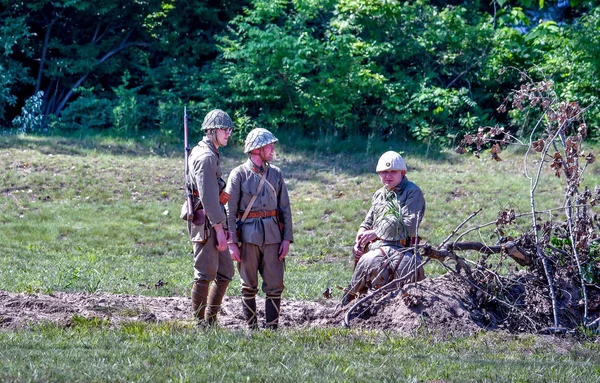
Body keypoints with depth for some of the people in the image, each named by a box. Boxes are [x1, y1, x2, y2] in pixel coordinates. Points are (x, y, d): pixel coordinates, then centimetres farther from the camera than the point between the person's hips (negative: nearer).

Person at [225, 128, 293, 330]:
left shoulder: (275, 173, 11)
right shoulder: (239, 174, -1)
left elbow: (285, 208, 11)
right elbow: (229, 211, -4)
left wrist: (287, 238, 3)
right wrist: (232, 242, -10)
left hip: (272, 235, 3)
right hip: (248, 235, -3)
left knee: (275, 284, -2)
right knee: (249, 286, 4)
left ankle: (271, 327, 3)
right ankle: (252, 328, 11)